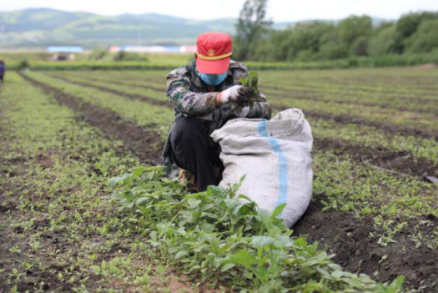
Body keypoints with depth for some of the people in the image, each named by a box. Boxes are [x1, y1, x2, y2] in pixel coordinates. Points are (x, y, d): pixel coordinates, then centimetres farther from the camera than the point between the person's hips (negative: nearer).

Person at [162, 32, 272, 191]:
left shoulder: (239, 73, -5)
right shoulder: (179, 77, -13)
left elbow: (265, 109, -15)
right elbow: (185, 103, -37)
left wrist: (246, 110, -39)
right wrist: (222, 97, -54)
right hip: (192, 148, -2)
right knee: (185, 126, -32)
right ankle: (207, 187, -18)